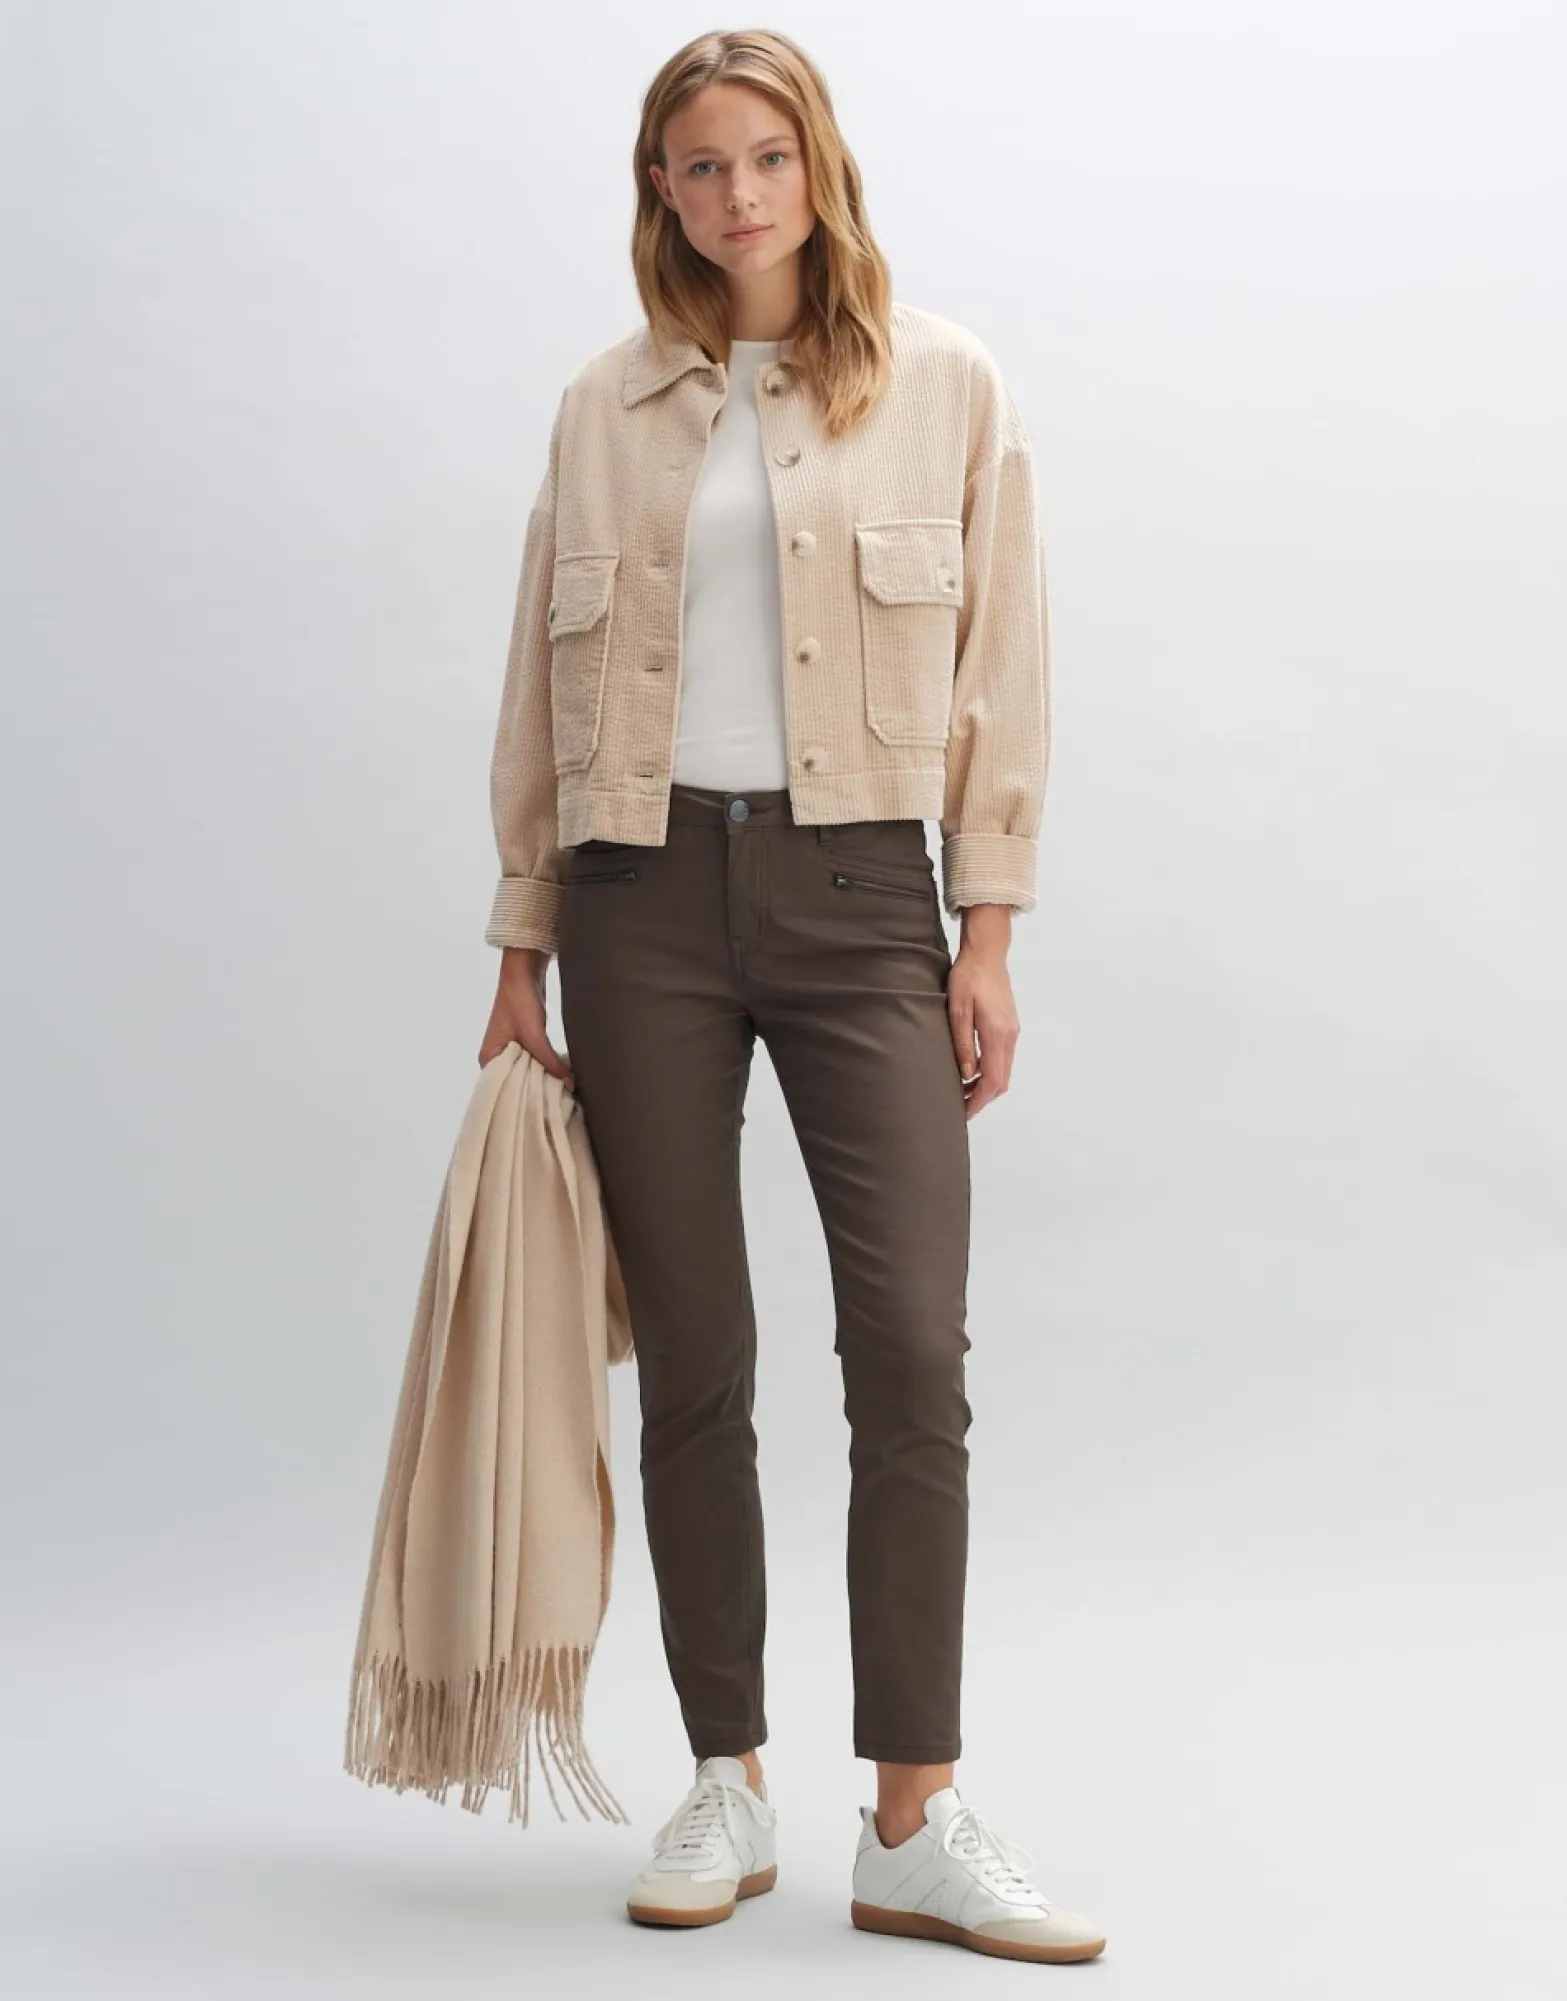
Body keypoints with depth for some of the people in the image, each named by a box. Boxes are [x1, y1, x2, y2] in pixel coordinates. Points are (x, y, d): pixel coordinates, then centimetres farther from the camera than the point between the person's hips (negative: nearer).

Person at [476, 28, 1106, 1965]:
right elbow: (544, 685, 12)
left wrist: (990, 934, -2)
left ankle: (915, 1826, -1)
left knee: (912, 1350, -9)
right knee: (694, 1357, 5)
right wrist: (522, 946, 9)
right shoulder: (606, 405, 9)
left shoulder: (945, 383, 5)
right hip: (645, 891, 2)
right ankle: (726, 1788, 16)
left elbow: (1002, 668, 4)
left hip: (861, 888, -1)